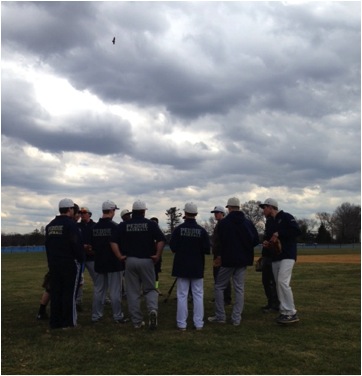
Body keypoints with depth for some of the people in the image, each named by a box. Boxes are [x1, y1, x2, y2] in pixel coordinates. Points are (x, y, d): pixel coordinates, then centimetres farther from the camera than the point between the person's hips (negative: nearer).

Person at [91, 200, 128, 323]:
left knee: (98, 290, 13)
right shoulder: (114, 226, -15)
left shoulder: (95, 227, 3)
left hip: (99, 263, 6)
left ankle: (96, 315, 16)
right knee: (115, 291, 1)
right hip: (113, 263, -5)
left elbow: (92, 246, 9)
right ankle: (118, 316, 6)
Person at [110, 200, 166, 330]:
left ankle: (137, 321, 13)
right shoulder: (151, 224, -2)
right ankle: (153, 309, -16)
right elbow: (161, 240, -12)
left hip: (130, 261, 1)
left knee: (133, 292, 9)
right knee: (150, 289, 11)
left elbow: (113, 241, -4)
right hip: (146, 260, -1)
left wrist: (119, 256, 0)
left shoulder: (123, 225, 3)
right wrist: (157, 255, -5)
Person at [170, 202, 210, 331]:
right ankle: (198, 323, 8)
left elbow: (173, 247, -7)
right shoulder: (201, 230, -7)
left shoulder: (179, 229, -9)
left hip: (182, 266, 0)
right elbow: (207, 249, -6)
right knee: (198, 295, 8)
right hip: (197, 267, 0)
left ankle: (181, 324, 5)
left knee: (182, 295, 5)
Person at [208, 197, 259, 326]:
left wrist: (218, 255, 7)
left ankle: (220, 316, 8)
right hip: (243, 260, 4)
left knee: (219, 286, 9)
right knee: (239, 288, 7)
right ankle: (236, 319, 7)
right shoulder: (248, 222, 3)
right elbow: (255, 240, 4)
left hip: (228, 259, -4)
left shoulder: (223, 222, -9)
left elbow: (219, 241, -9)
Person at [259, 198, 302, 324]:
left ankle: (292, 313, -15)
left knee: (283, 282, -20)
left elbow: (297, 231, -18)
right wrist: (268, 243, 3)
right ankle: (284, 312, 11)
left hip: (287, 256, -9)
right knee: (278, 284, 6)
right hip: (275, 257, 9)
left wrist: (278, 234, -19)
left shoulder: (285, 217, -6)